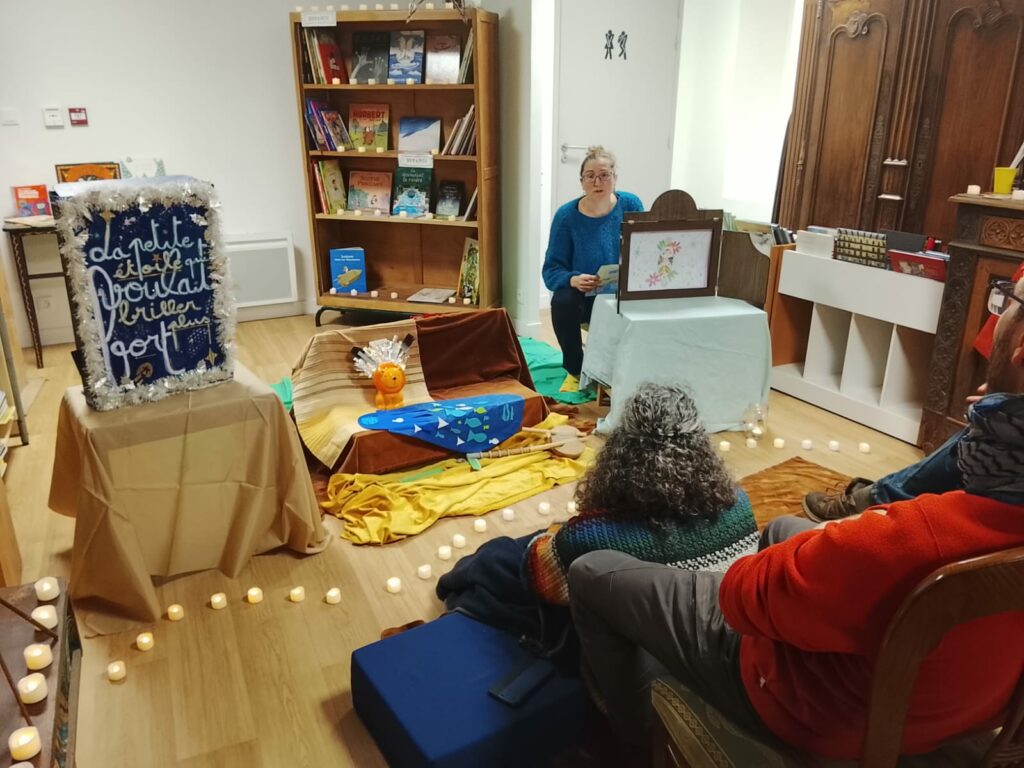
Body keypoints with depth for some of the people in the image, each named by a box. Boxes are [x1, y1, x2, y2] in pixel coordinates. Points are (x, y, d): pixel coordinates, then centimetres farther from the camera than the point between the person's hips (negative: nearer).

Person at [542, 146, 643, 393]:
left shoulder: (631, 205, -5)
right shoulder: (566, 215, -9)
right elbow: (551, 270, -11)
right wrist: (573, 280, -33)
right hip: (584, 296, -1)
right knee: (562, 301, -33)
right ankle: (575, 371, -8)